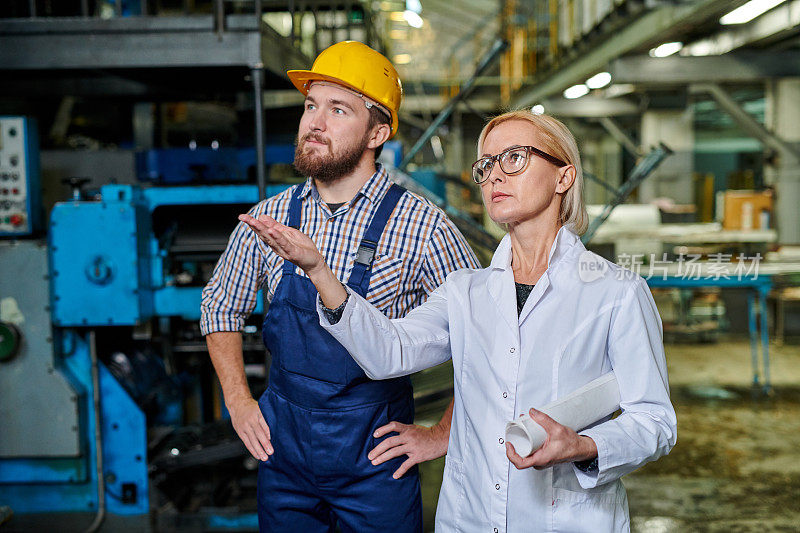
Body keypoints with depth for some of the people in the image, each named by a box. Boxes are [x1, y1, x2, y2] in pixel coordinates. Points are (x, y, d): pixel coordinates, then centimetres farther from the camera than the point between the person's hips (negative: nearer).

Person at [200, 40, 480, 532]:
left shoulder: (421, 225, -12)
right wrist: (239, 401, 7)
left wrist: (443, 435, -6)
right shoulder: (269, 217, -1)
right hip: (282, 445, 3)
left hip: (375, 456, -3)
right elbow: (221, 306, 15)